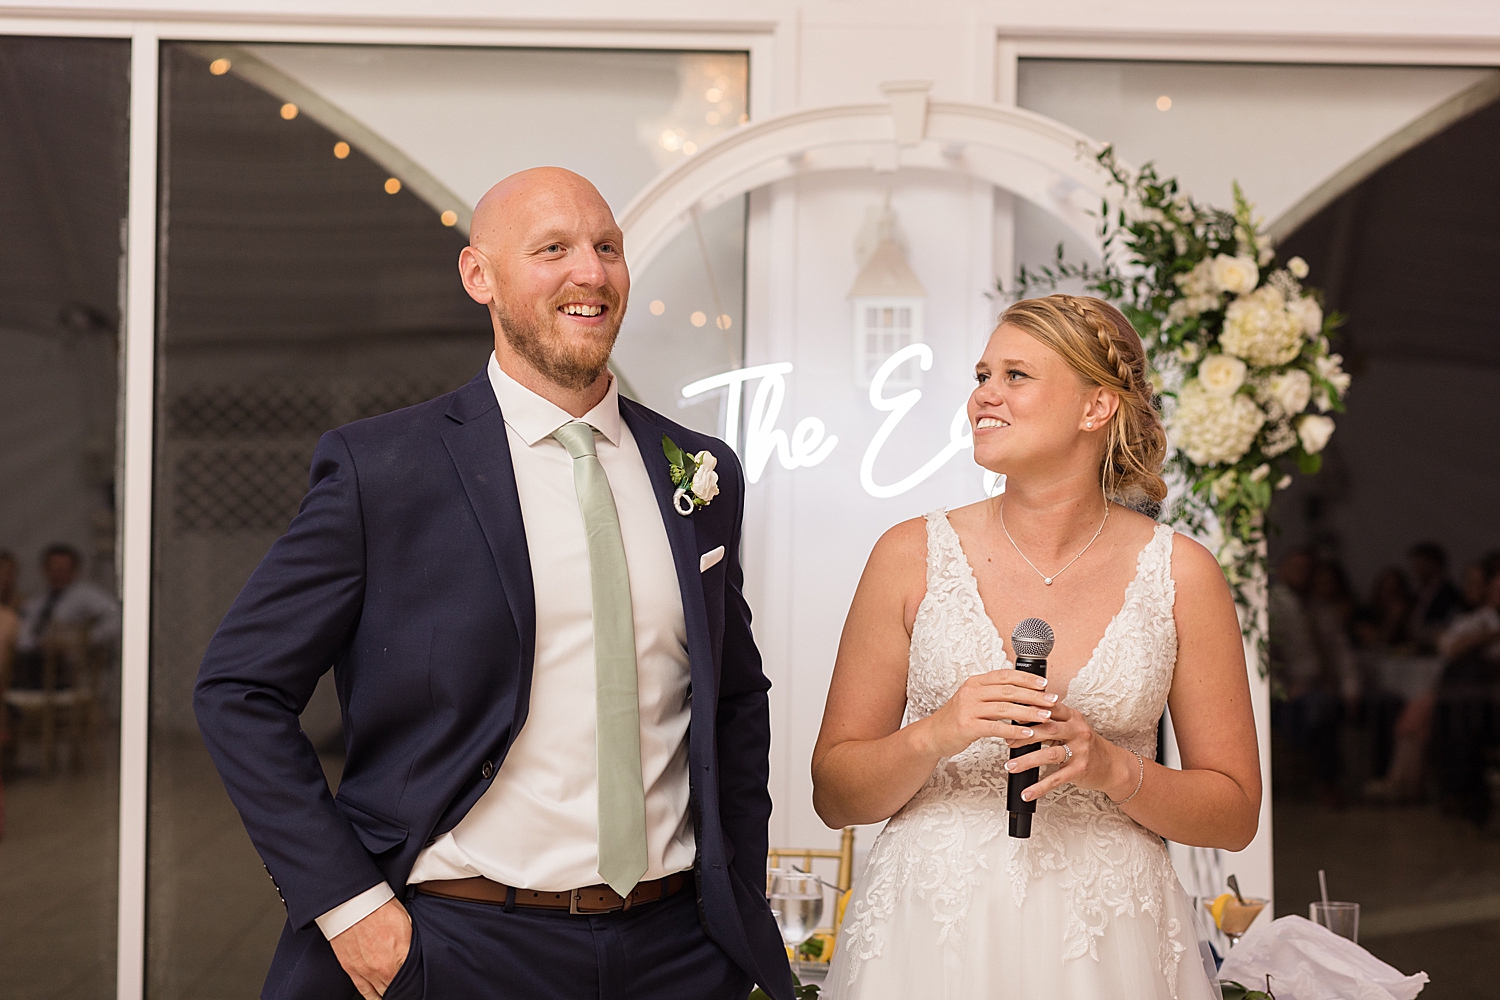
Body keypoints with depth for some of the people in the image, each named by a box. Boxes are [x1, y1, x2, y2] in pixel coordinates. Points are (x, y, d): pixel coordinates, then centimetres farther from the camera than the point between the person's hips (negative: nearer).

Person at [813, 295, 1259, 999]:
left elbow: (1235, 813, 2)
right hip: (929, 940, 0)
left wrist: (1112, 768, -15)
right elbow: (834, 794, 0)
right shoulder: (912, 556, -2)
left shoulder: (1180, 573, -2)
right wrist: (934, 736, -18)